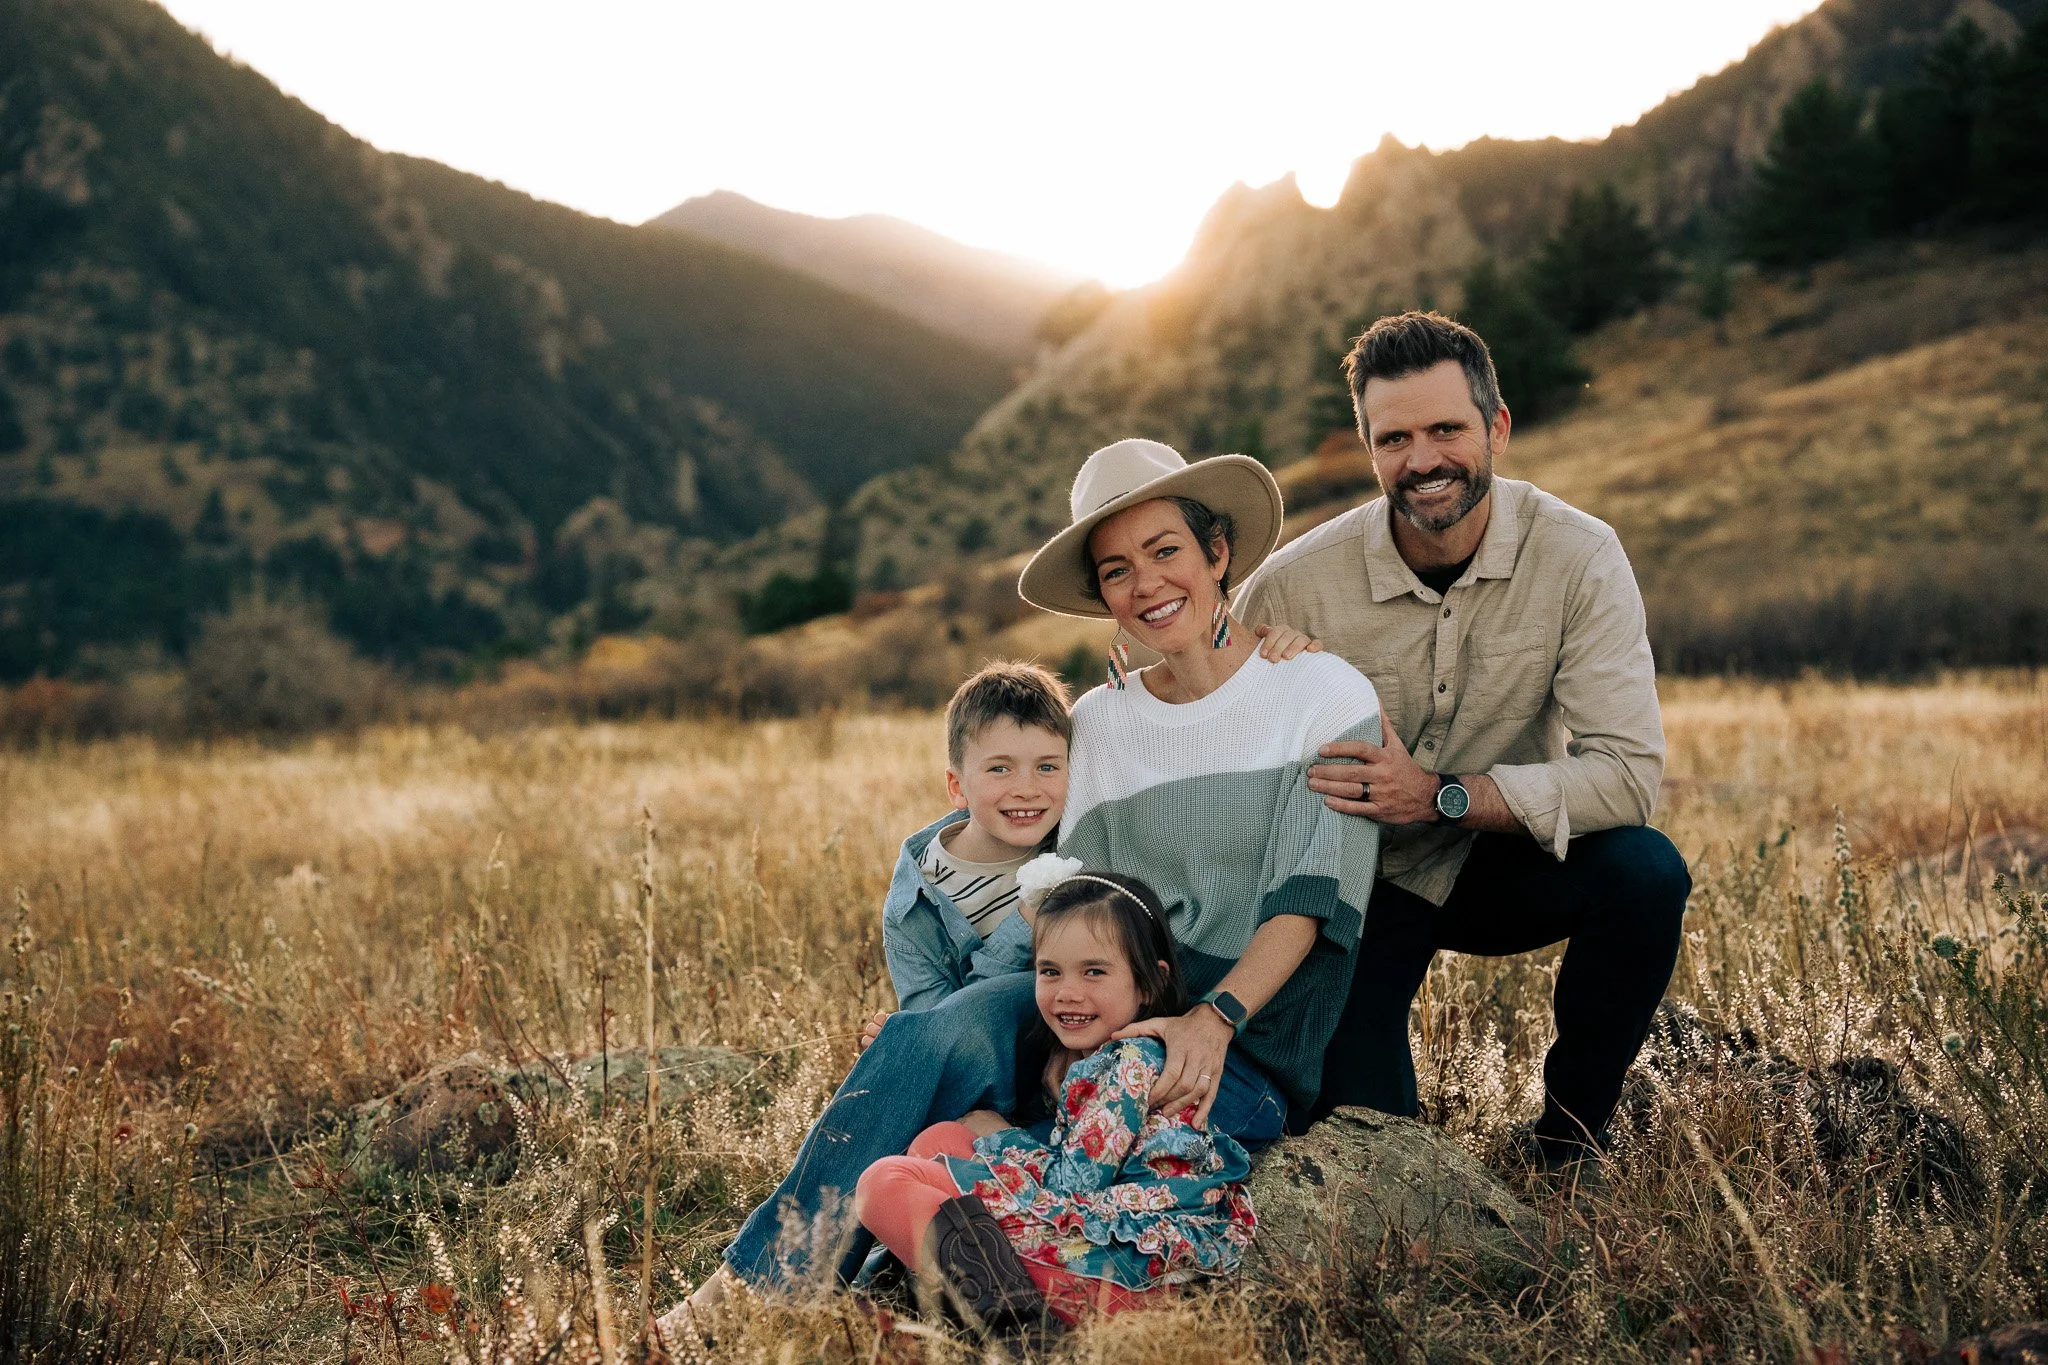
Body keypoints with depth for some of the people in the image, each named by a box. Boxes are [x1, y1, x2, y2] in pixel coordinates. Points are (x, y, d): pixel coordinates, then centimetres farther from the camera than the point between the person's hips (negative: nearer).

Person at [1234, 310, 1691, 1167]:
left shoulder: (1578, 558, -18)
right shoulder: (1293, 588, -19)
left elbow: (1629, 774, -25)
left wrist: (1442, 797, -34)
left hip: (1502, 865, 2)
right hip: (1357, 882, -1)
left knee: (1645, 871, -29)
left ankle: (1567, 1144, -5)